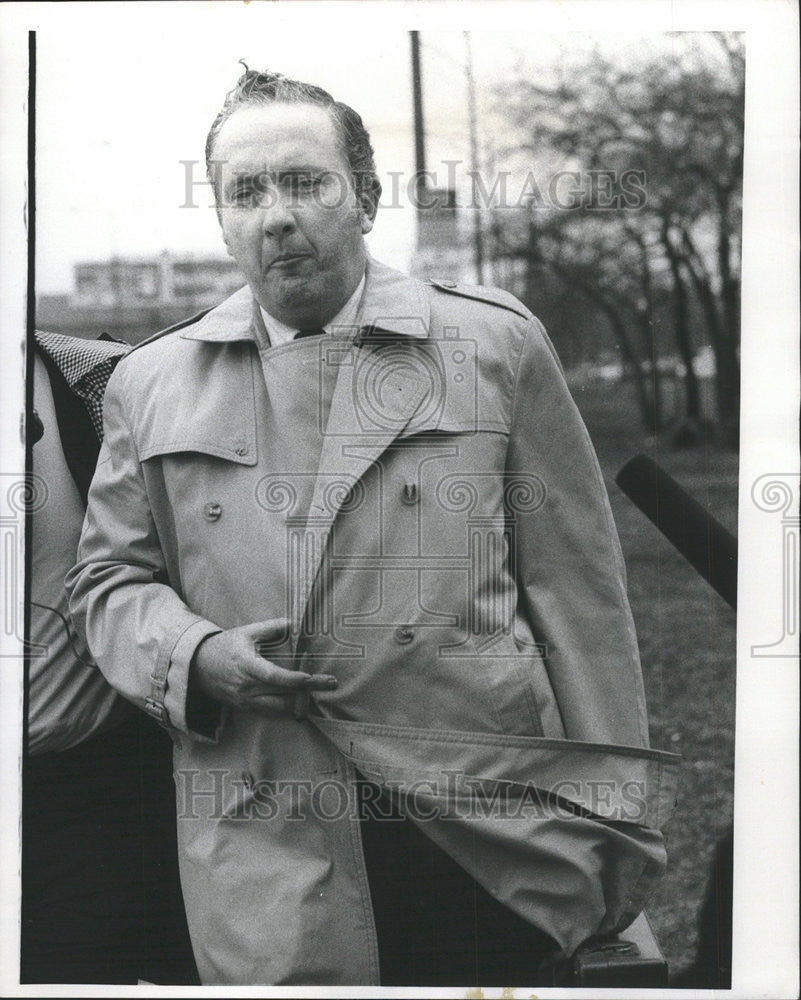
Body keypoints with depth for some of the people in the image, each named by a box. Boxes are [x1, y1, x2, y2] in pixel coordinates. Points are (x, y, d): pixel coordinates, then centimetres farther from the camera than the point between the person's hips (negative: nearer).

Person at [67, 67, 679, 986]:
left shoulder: (497, 344, 5)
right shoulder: (151, 385, 11)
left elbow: (576, 588, 3)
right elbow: (109, 581, 16)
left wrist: (614, 815, 0)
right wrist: (192, 655, -7)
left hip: (477, 832, -1)